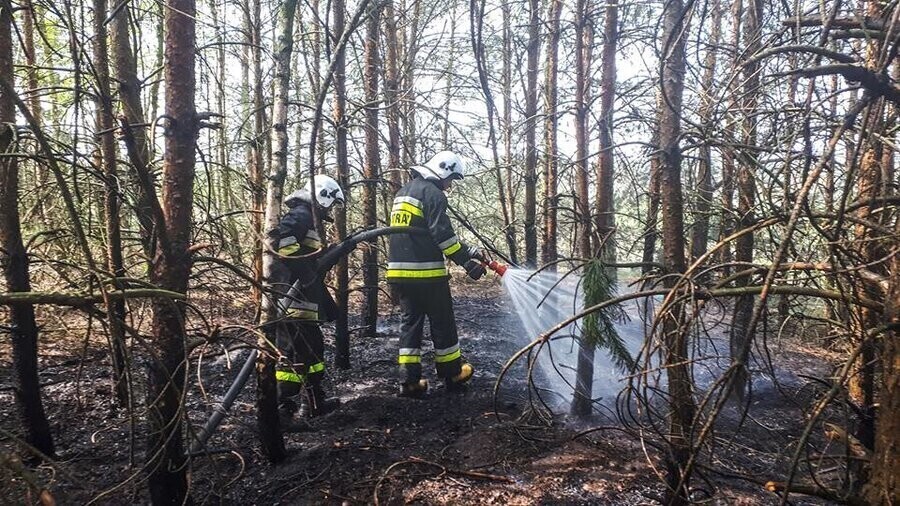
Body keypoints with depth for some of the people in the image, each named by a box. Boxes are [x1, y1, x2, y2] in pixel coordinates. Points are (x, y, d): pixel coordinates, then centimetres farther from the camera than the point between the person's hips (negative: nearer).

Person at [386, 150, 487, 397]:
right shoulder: (433, 193, -9)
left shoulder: (403, 191, 21)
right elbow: (443, 235, -18)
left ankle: (410, 381, 8)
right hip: (426, 273, -8)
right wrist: (468, 261, -11)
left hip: (398, 271, 8)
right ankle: (453, 374, 21)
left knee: (411, 321, 11)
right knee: (442, 323, 7)